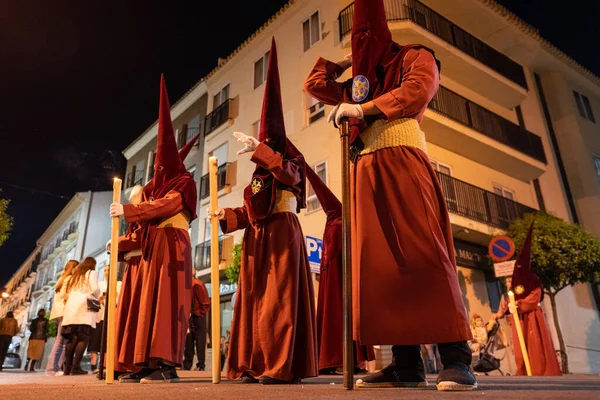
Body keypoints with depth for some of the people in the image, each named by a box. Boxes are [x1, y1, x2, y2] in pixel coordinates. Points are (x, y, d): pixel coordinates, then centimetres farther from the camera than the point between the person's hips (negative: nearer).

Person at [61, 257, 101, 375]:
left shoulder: (73, 276, 26)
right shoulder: (92, 273, 7)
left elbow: (63, 294, 22)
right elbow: (95, 289, -7)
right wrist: (96, 297, 12)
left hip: (71, 309, 6)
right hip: (84, 309, -6)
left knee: (72, 339, 8)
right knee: (83, 338, -7)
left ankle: (67, 367, 4)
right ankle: (76, 367, -16)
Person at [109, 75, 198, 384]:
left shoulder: (184, 183, 0)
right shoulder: (153, 187, 22)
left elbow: (164, 206, -16)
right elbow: (147, 217, 19)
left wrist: (127, 210, -14)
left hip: (172, 246, -8)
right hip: (151, 247, 8)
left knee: (166, 300, -14)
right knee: (145, 301, 2)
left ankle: (167, 364, -14)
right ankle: (146, 363, 3)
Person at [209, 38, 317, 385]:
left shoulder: (291, 165, 3)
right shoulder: (259, 178, 21)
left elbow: (287, 174, -22)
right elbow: (250, 212, 18)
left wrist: (259, 149, -26)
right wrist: (227, 215, 6)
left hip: (282, 234, -8)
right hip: (258, 238, 8)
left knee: (278, 298, -11)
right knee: (254, 298, 4)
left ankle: (282, 367, -7)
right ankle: (256, 365, 9)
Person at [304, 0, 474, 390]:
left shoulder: (414, 56, 13)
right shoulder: (356, 81, 29)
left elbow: (418, 91, -7)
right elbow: (314, 85, 34)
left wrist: (362, 108, -9)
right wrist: (345, 62, 30)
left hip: (403, 161, -5)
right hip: (366, 170, 6)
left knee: (423, 253, -16)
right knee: (380, 262, -4)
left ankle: (456, 358, -13)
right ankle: (407, 363, -2)